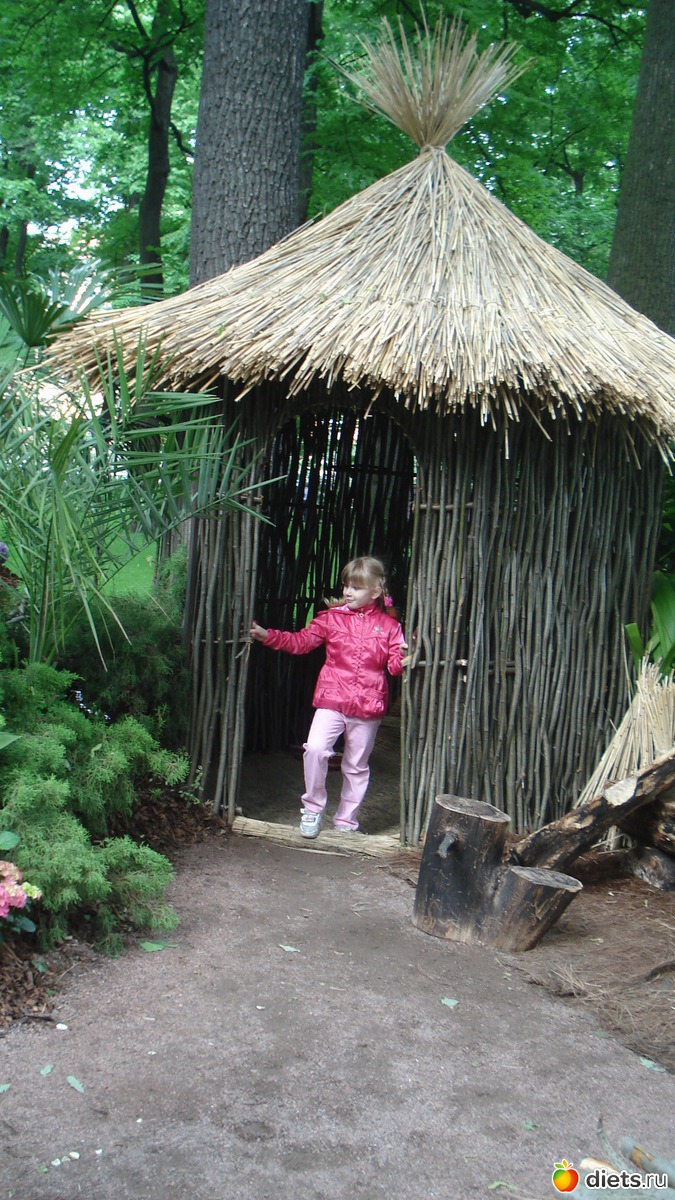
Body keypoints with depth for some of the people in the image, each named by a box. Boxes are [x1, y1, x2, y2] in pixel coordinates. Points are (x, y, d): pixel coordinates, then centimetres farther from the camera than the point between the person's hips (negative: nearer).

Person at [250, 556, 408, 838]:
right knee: (315, 748, -20)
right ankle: (312, 809, 0)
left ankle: (345, 822, 26)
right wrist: (267, 636, -5)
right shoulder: (331, 618, 5)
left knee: (357, 765, 10)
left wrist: (405, 660, -22)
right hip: (332, 700, 0)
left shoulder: (388, 625, 3)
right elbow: (300, 641, 5)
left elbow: (396, 662, 0)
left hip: (368, 706, 0)